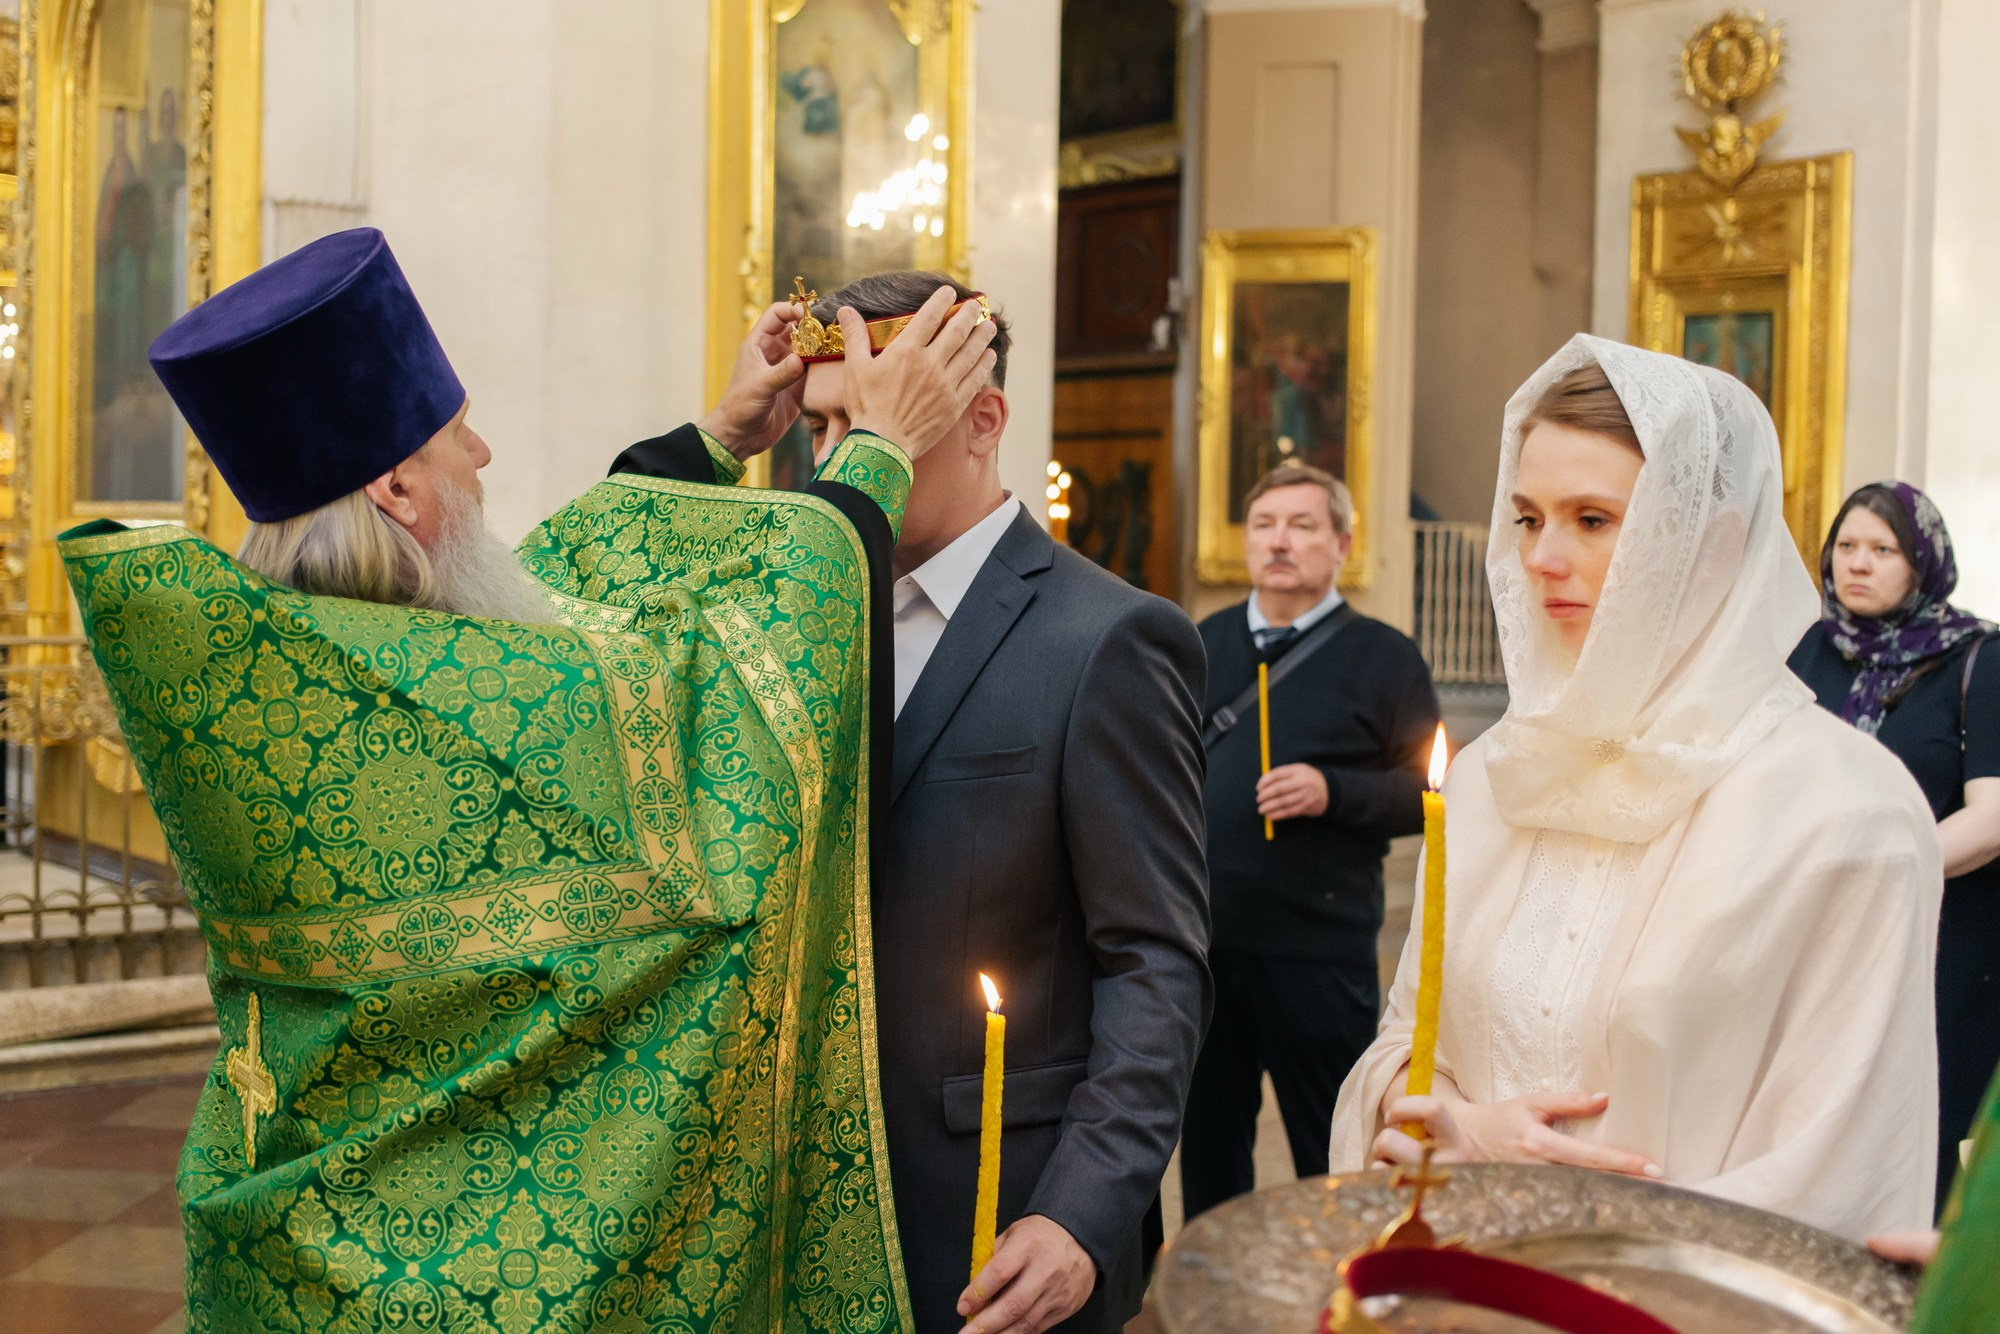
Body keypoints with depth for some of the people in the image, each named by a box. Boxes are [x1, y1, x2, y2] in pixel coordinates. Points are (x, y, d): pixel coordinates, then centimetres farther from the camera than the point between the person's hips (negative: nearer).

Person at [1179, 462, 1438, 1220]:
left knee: (1331, 1156, 4)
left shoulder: (1382, 658, -1)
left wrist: (1332, 792, -20)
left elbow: (1426, 791, -5)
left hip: (1318, 953, -4)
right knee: (1207, 1137, 15)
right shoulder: (1205, 643, 13)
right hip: (1199, 938, 5)